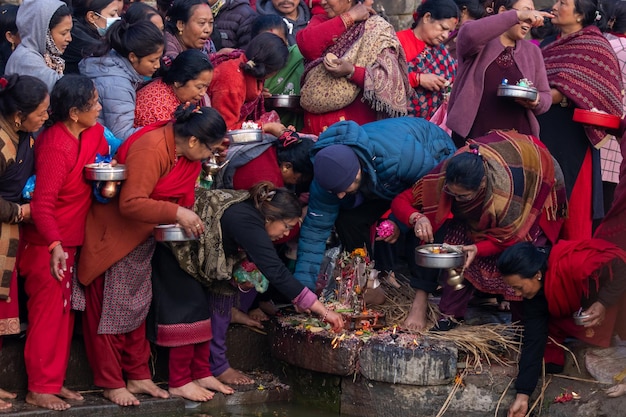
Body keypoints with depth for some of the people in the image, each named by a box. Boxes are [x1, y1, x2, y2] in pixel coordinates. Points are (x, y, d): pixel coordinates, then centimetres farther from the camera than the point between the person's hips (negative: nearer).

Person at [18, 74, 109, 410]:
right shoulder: (55, 146, -25)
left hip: (69, 241, 8)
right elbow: (42, 204, -28)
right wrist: (54, 246, -36)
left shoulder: (94, 134, -1)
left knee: (63, 311, 13)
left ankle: (54, 381, 23)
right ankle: (39, 389, 6)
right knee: (48, 311, -2)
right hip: (46, 244, -8)